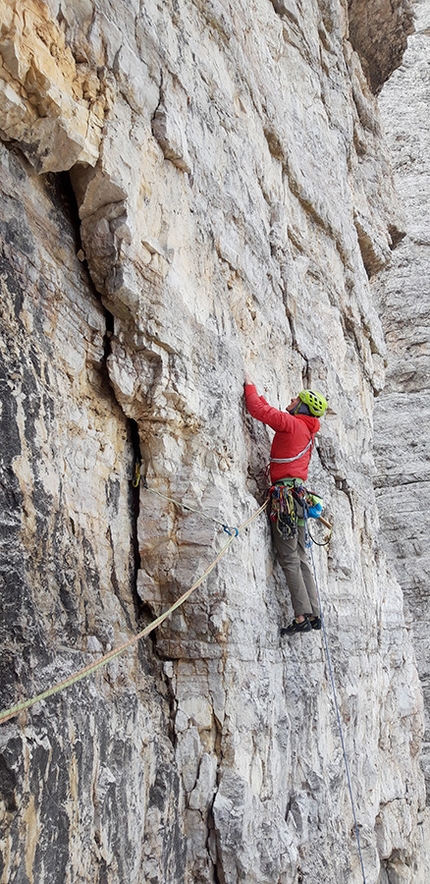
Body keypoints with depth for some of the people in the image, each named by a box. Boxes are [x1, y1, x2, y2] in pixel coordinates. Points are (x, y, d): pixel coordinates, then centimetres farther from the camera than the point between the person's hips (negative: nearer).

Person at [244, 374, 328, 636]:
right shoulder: (308, 431, 19)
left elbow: (258, 410, -8)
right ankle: (314, 614, 9)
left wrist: (250, 386, 6)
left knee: (289, 558, -9)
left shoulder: (292, 423, -6)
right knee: (300, 557, 10)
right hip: (299, 492, 9)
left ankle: (302, 616, -12)